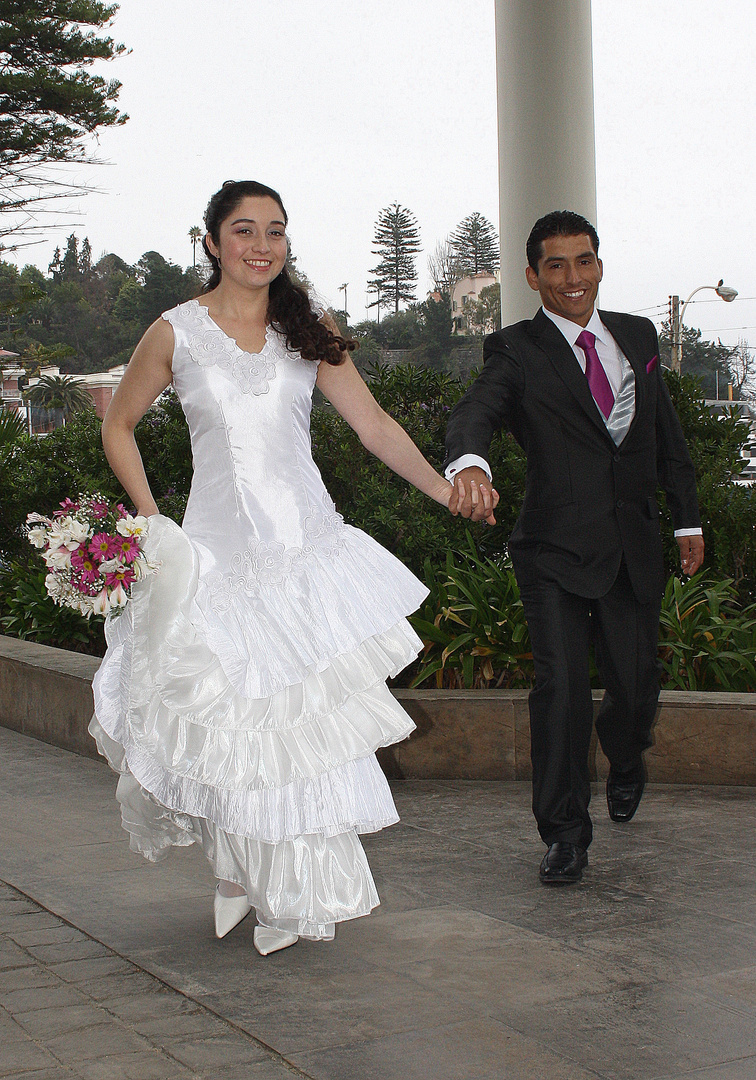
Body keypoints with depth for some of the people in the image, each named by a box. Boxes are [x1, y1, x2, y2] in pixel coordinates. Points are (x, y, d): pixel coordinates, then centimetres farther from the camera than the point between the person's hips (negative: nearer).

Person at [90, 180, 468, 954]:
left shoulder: (310, 332, 7)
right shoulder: (177, 332, 3)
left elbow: (373, 425, 4)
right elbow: (118, 426, 13)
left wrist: (442, 486, -10)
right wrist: (149, 520, 3)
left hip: (307, 545, 2)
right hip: (219, 553, -1)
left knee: (313, 716, 0)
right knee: (225, 718, -2)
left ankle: (299, 891, 16)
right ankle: (239, 865, 25)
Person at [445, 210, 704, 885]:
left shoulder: (638, 336, 10)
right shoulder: (517, 351, -6)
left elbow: (667, 432, 17)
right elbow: (477, 409, -26)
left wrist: (688, 518, 17)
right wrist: (468, 462, -48)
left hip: (636, 549, 4)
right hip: (557, 551, -4)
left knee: (636, 684, 9)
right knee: (561, 688, -9)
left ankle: (625, 760, 45)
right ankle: (565, 834, 7)